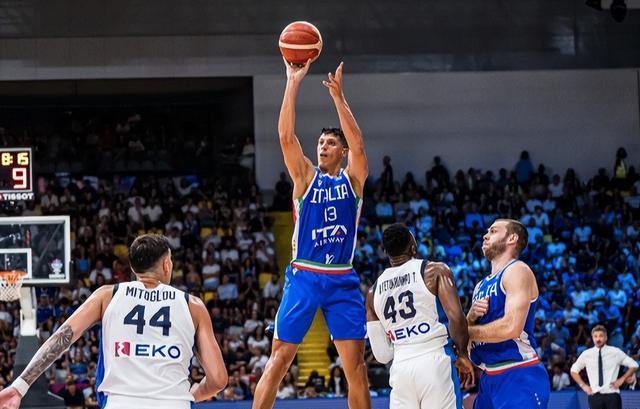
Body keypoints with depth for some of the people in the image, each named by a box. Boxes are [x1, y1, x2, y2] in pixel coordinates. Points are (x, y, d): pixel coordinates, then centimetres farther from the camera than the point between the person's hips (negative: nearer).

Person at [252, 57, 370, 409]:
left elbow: (357, 145, -12)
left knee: (356, 365, 2)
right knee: (279, 358, -4)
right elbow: (286, 137, -8)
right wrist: (293, 84, -15)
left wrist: (338, 97, -18)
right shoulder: (305, 177, 5)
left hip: (342, 281, 1)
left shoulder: (353, 179, 6)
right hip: (304, 277, -1)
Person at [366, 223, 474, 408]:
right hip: (435, 362, -4)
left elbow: (382, 354, 11)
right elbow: (456, 317, -11)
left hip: (400, 368, 4)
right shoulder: (436, 271, 1)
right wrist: (462, 354, 3)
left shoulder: (374, 292, 13)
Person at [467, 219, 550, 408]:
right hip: (489, 378, 9)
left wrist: (467, 332, -9)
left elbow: (511, 327, -21)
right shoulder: (481, 286, 19)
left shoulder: (517, 271, -7)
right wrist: (472, 316, -3)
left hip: (519, 378, -9)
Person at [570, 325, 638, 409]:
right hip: (595, 395, 1)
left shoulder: (615, 352, 2)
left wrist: (622, 379, 1)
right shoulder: (586, 354, 5)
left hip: (612, 394, -1)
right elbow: (574, 370, 19)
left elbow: (633, 365, 12)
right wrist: (583, 385, 7)